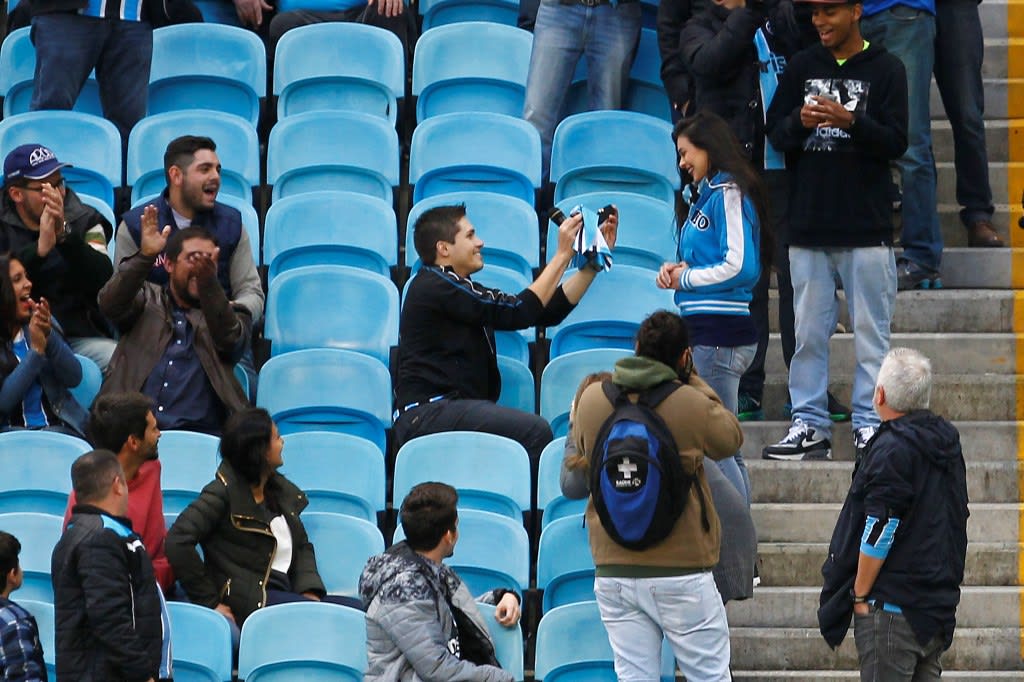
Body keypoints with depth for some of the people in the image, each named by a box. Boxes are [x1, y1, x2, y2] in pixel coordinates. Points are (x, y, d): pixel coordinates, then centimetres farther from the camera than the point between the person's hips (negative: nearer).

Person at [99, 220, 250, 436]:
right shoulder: (149, 300, 22)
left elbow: (229, 339, -4)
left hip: (198, 431, -1)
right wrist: (145, 256, -16)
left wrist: (208, 281, -22)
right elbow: (110, 304, 0)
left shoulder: (225, 314, 20)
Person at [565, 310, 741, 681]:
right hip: (681, 572, -4)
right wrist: (693, 381, 12)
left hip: (614, 572, 4)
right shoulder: (692, 404, -12)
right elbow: (732, 438, 7)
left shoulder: (591, 398, 0)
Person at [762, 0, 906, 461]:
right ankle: (809, 426, 9)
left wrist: (850, 121, -21)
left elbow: (896, 142, -5)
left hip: (867, 228, -3)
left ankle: (870, 425, 2)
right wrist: (799, 121, -12)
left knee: (870, 332, -2)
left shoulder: (885, 70, 1)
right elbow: (775, 134, 10)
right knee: (809, 332, 5)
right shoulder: (801, 68, 12)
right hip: (808, 225, 3)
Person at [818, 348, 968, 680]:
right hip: (939, 604, 9)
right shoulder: (947, 443, 13)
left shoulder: (892, 449, -15)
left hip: (892, 604, -9)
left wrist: (860, 594, -10)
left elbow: (879, 531, -19)